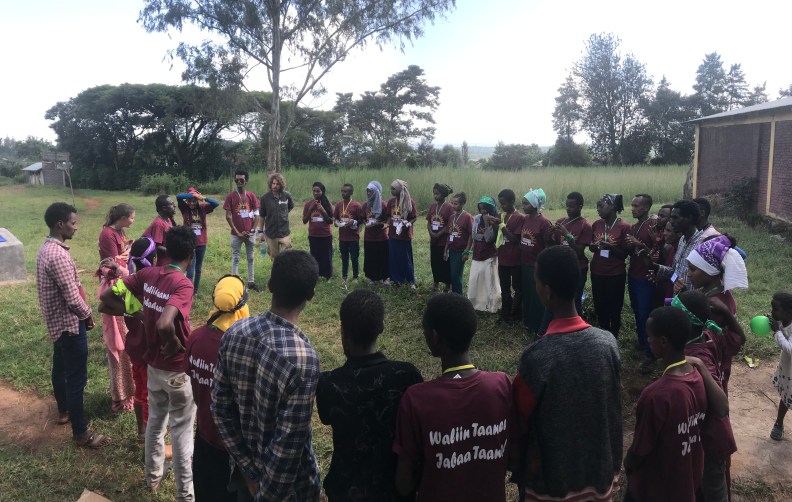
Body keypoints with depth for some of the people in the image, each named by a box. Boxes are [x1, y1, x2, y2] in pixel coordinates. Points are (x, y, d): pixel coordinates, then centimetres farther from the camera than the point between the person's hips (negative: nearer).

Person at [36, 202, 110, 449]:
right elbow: (73, 299, -26)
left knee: (60, 369, 25)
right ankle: (81, 432, 9)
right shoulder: (58, 256, -28)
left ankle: (64, 410, 45)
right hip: (70, 324, -10)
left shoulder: (46, 248, 5)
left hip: (57, 322, 10)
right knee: (76, 378, -1)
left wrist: (83, 313, 14)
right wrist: (88, 315, -8)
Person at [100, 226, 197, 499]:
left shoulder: (147, 274, -7)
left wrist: (136, 311, 5)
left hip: (153, 365, 6)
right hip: (179, 370, -6)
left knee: (155, 422, 25)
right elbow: (165, 324, -41)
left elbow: (106, 297, -2)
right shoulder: (183, 284, -27)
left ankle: (153, 476, 45)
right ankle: (185, 492, 25)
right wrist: (175, 345, -21)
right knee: (181, 431, 10)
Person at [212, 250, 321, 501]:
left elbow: (220, 409, -7)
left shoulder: (235, 332, -14)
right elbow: (288, 445, -27)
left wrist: (248, 469, -1)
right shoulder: (302, 358, -32)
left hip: (246, 470, 5)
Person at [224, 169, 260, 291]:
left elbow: (256, 215, 3)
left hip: (250, 233, 2)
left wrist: (253, 230, -7)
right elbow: (228, 216, -5)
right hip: (236, 234, -2)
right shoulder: (230, 196, -3)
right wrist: (238, 232, -9)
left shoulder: (251, 196, 2)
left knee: (251, 258, 9)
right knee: (235, 259, 4)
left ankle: (251, 282, 16)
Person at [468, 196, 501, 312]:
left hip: (490, 256, -5)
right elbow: (474, 236, -2)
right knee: (474, 280, 11)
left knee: (490, 281, 1)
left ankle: (492, 306, 13)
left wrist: (487, 223, -25)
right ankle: (474, 303, 25)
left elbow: (489, 238, -19)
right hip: (477, 254, 5)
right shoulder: (477, 218, 2)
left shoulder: (494, 221, -11)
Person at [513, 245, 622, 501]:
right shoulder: (608, 343, -15)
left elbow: (519, 420, -15)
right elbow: (613, 410, -1)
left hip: (553, 476, -4)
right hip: (599, 468, 4)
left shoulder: (537, 356, -29)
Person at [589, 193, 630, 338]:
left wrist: (610, 247, -25)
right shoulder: (596, 224, 2)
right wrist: (594, 246, -10)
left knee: (614, 309, 4)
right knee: (599, 307, 12)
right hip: (597, 273, 4)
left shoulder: (624, 227, -11)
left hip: (616, 274, -4)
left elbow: (624, 254, -9)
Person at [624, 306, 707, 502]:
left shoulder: (656, 395, -35)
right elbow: (695, 429, 2)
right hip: (689, 480, 6)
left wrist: (627, 464, -1)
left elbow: (640, 451, -21)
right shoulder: (700, 379, -12)